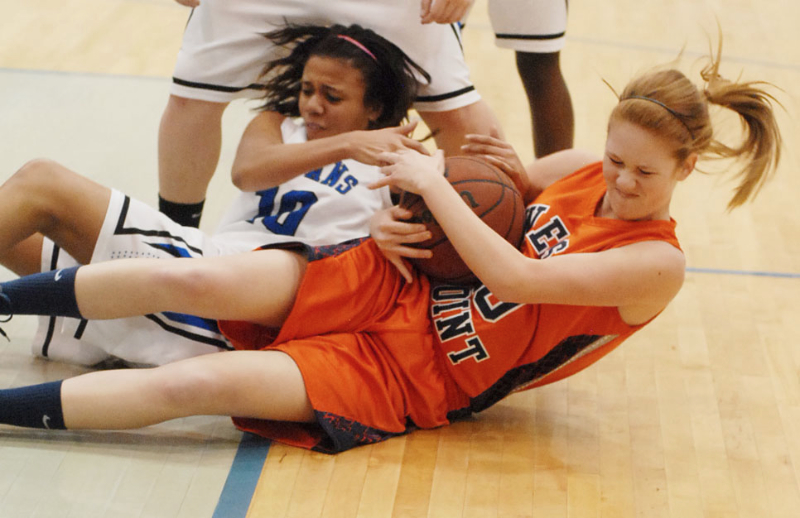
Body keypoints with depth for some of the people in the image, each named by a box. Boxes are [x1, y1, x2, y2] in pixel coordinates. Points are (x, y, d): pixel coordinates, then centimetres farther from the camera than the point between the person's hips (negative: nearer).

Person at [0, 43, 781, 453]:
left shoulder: (656, 265, -15)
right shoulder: (583, 170, 2)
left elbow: (509, 275, -23)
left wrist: (431, 182, -18)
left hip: (413, 375, -4)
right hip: (392, 286, 5)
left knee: (194, 384, -22)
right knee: (195, 281, -20)